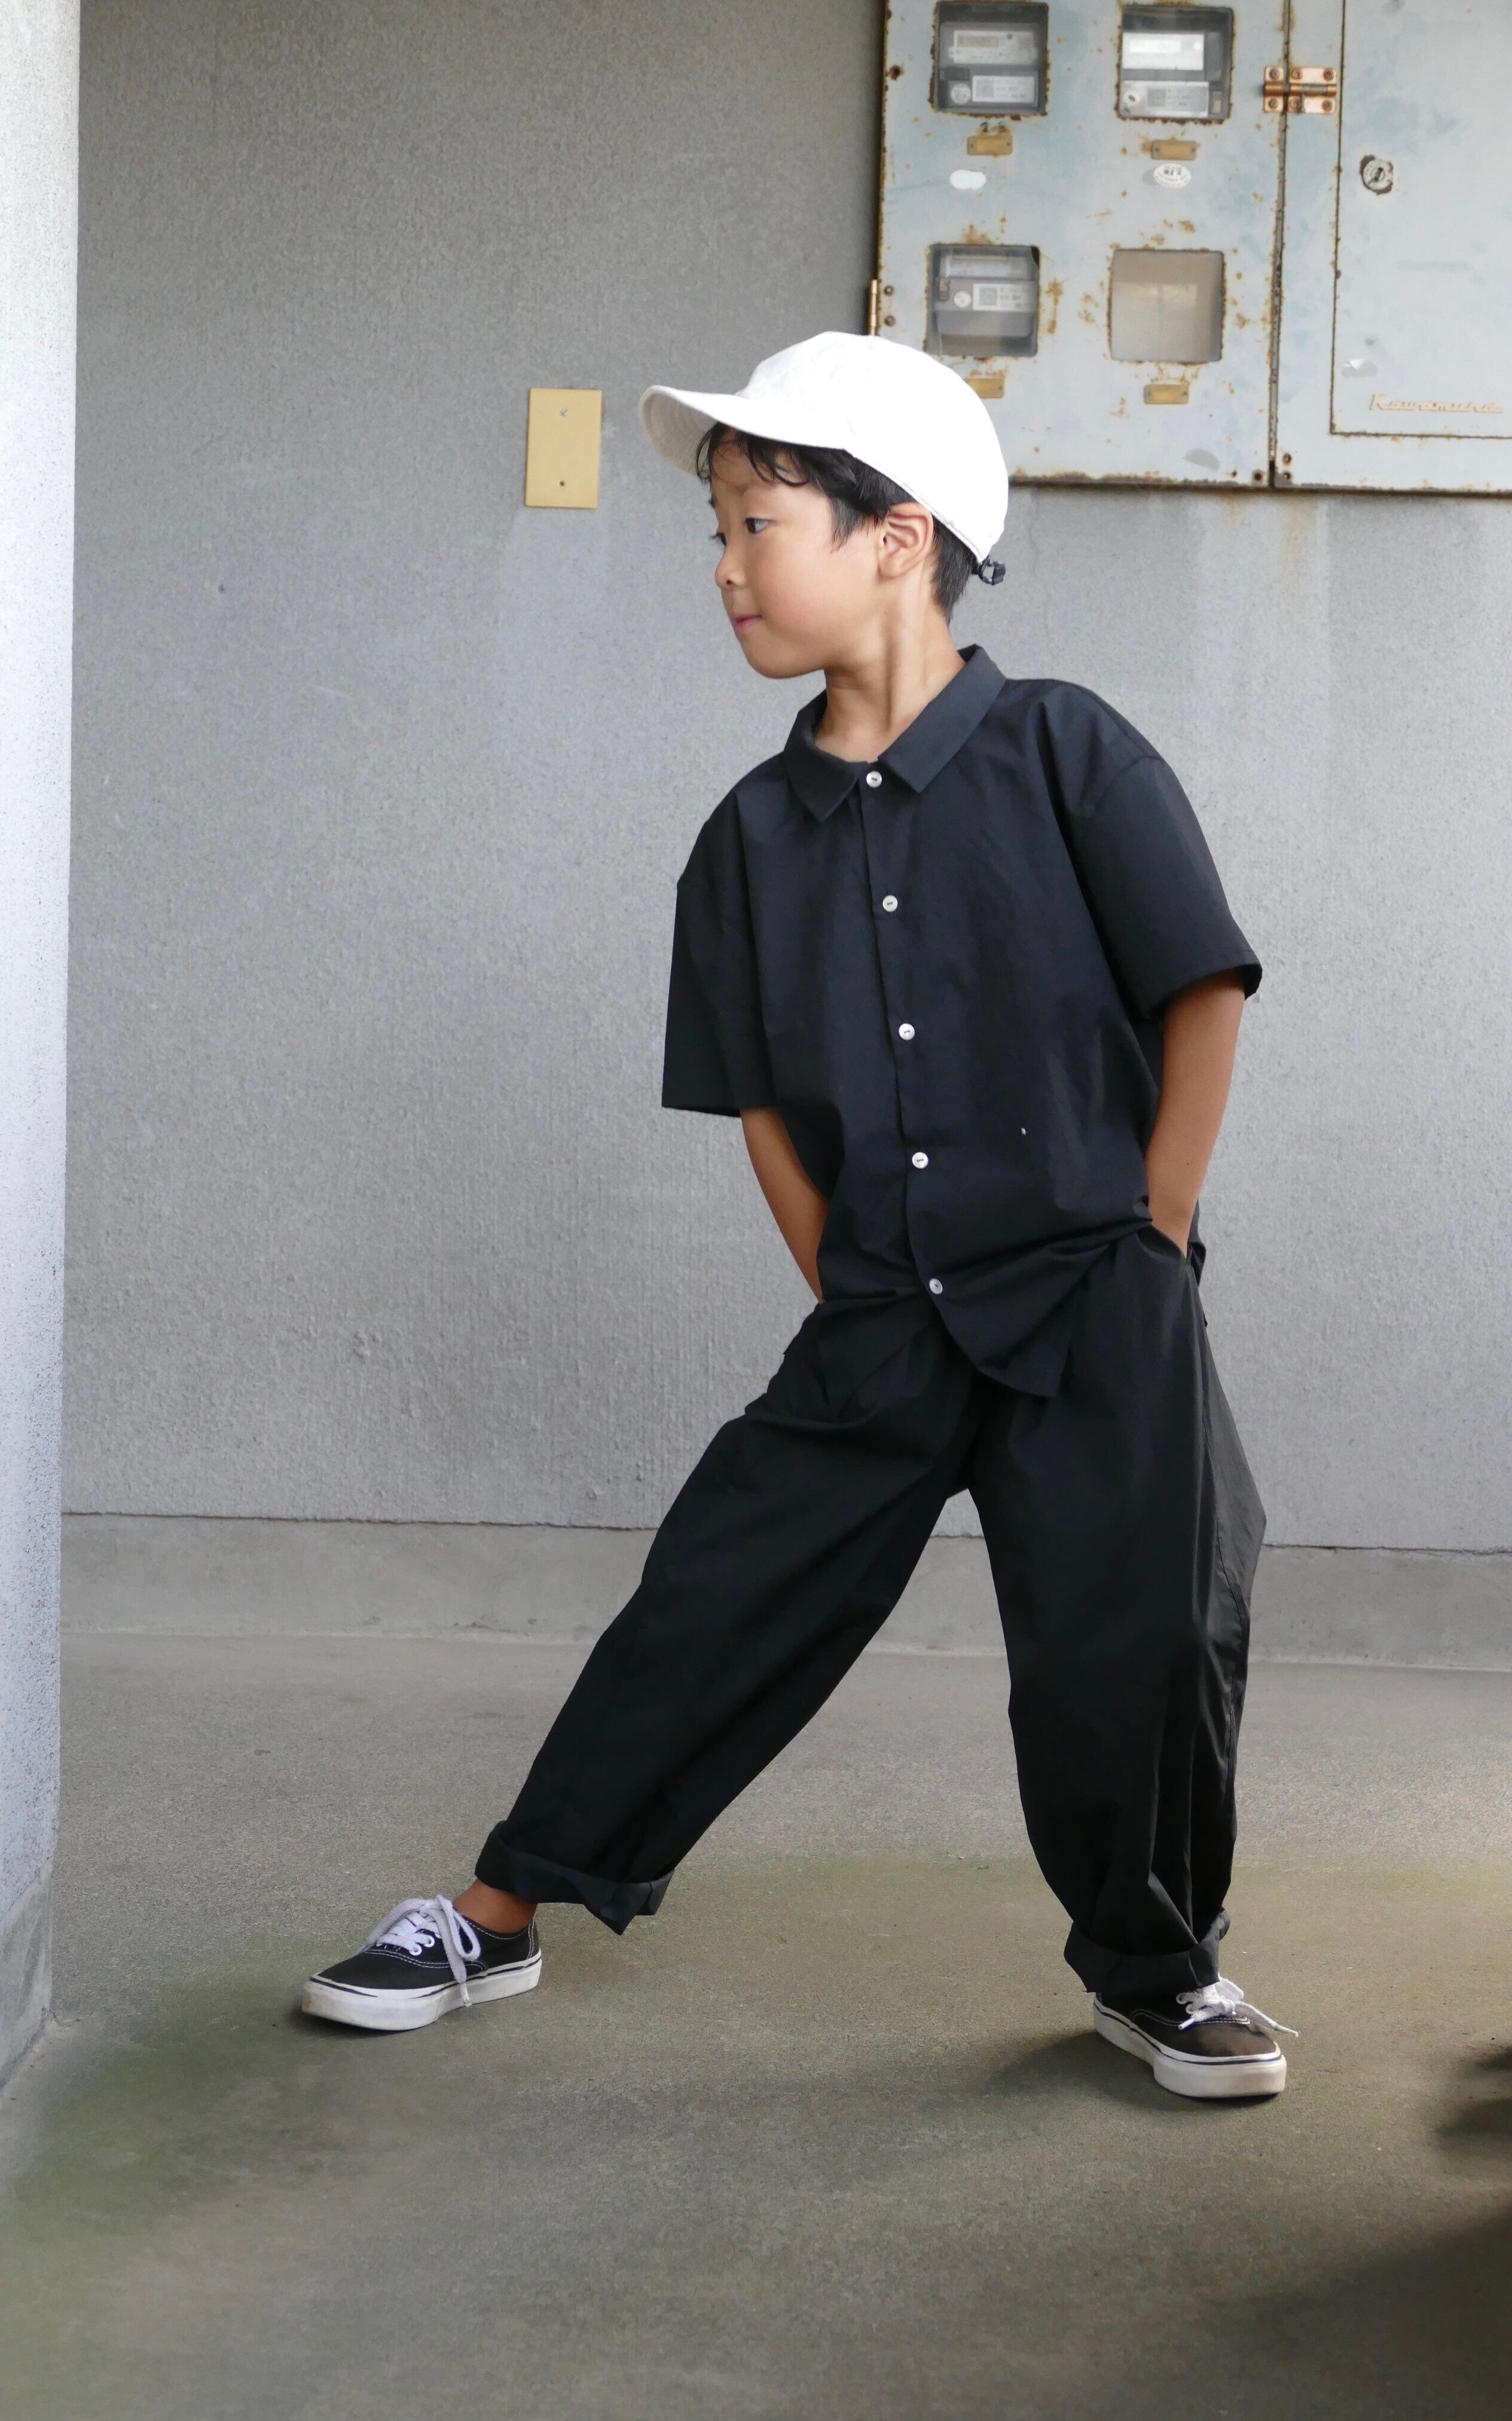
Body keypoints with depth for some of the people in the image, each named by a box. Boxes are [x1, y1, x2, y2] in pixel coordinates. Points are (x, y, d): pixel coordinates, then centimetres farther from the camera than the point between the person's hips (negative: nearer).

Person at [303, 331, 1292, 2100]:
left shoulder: (1064, 755, -9)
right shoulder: (756, 835, 3)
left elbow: (1203, 1000, -6)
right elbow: (764, 1102, 11)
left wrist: (1146, 1256, -6)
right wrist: (856, 1298, 5)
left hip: (1094, 1311, -3)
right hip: (879, 1333, 4)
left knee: (1133, 1652, -2)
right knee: (714, 1602, 6)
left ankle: (1158, 1972, 22)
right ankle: (503, 1910, 19)